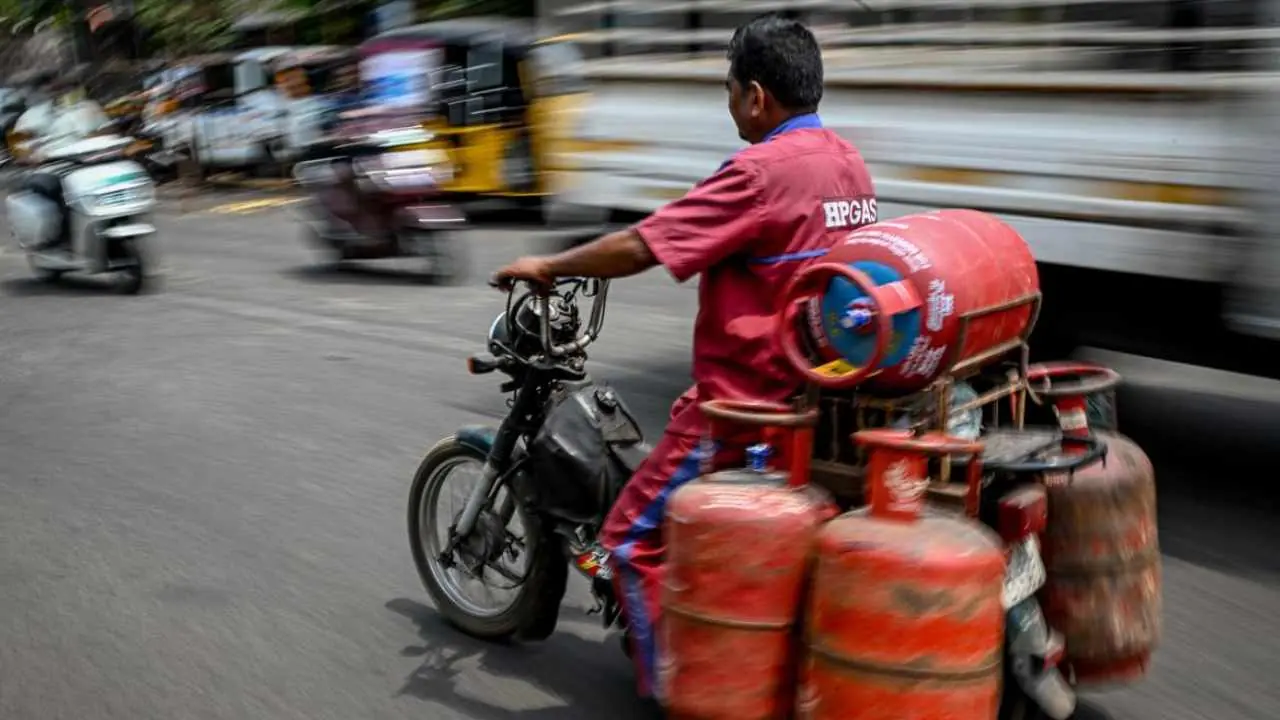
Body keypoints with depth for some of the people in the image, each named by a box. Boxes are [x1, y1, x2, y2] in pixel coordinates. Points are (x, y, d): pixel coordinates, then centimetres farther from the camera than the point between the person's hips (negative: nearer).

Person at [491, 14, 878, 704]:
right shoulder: (848, 161, 7)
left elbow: (640, 247, -21)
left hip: (746, 400, -10)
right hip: (817, 390, 10)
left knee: (634, 537, 2)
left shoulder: (762, 171, -20)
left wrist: (546, 266, -6)